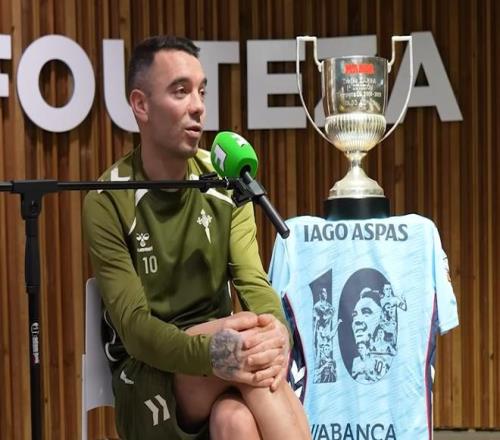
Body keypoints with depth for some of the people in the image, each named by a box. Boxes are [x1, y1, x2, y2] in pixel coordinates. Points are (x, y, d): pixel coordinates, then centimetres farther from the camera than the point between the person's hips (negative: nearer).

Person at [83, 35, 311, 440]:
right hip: (147, 374, -2)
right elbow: (133, 326, -17)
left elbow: (252, 282, -6)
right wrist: (209, 353, -37)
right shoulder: (108, 201, -10)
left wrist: (275, 329, -31)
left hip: (216, 362, 3)